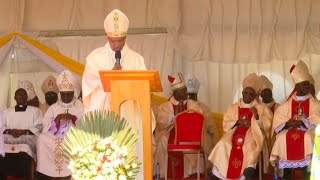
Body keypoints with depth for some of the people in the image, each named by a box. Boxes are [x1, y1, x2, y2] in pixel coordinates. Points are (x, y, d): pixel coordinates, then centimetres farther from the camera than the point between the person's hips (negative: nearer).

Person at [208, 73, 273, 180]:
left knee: (250, 145, -36)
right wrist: (238, 122, -8)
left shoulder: (261, 108, 13)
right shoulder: (233, 108, 18)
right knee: (223, 144, -28)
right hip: (234, 133, 2)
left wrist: (257, 116, -15)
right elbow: (226, 125, 10)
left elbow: (267, 125, 2)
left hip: (252, 134, -2)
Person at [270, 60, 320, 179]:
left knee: (308, 138, -35)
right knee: (282, 137, -28)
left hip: (308, 131, -2)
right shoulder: (288, 104, 12)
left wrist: (301, 122, -18)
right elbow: (278, 119, 4)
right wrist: (288, 123, -15)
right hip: (290, 130, 2)